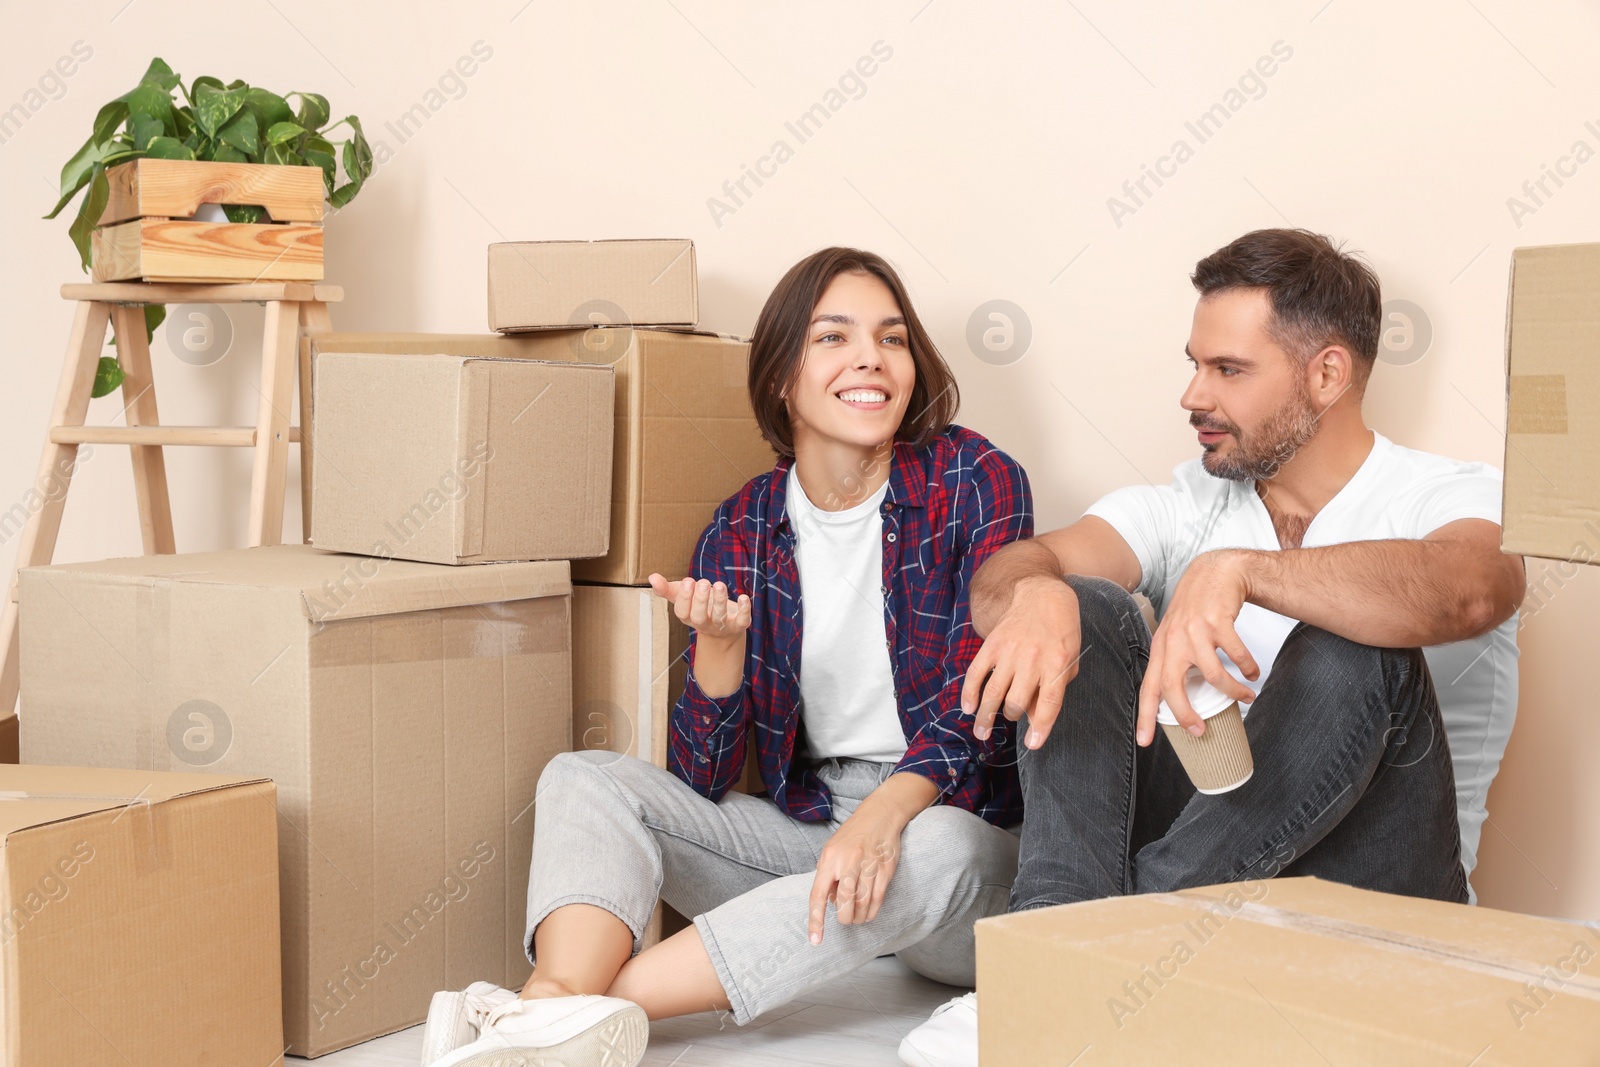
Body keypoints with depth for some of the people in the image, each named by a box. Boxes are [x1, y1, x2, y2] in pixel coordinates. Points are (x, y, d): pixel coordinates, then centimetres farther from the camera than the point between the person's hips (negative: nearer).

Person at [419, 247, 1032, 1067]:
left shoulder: (976, 483, -6)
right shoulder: (742, 528, 3)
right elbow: (701, 781, -1)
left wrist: (887, 811, -34)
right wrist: (719, 641, -20)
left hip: (958, 821, -3)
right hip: (804, 825, 4)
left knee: (936, 848, -38)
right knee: (581, 778, -10)